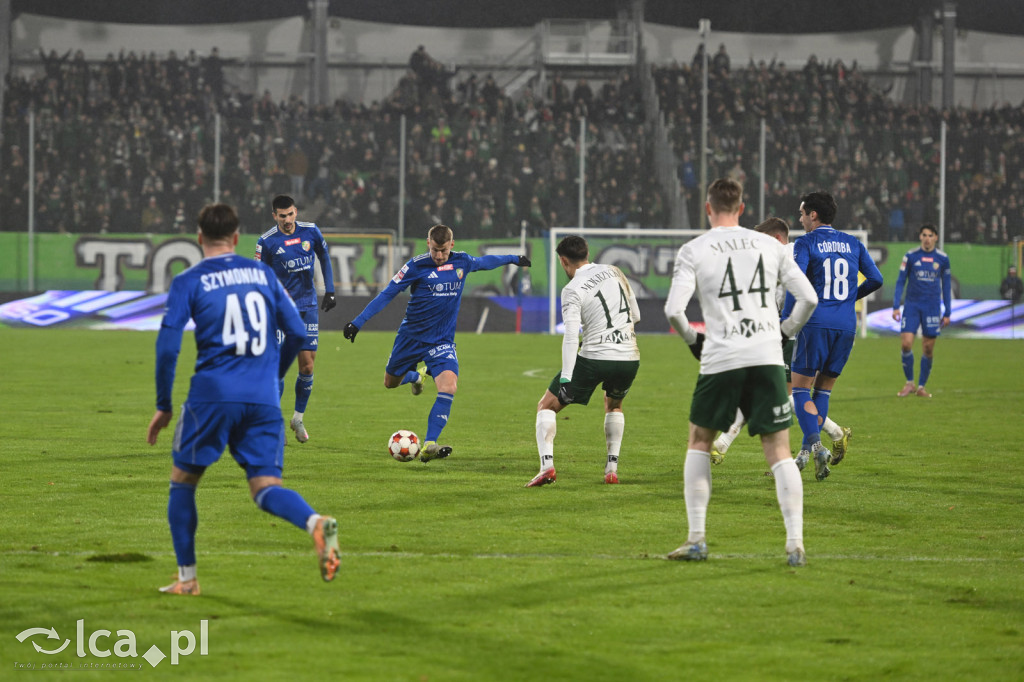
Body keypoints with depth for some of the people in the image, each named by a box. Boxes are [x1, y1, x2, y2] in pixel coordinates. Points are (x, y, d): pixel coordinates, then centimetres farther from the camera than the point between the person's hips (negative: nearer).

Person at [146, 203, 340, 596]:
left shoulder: (188, 282, 2)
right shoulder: (263, 274, 13)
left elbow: (167, 345, -4)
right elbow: (297, 333, 12)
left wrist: (163, 406, 4)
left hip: (212, 396, -3)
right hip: (264, 401, 3)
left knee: (182, 482, 15)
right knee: (266, 488, 1)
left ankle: (187, 577, 15)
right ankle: (316, 523, -30)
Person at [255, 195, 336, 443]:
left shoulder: (311, 231, -2)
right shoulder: (266, 241, -10)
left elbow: (324, 258, 14)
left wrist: (329, 291, 11)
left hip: (307, 307, 3)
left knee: (307, 366, 0)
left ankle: (298, 418, 18)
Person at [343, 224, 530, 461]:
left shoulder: (462, 262, -2)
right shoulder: (416, 266, -13)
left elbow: (484, 262, 21)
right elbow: (387, 294, -10)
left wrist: (514, 259, 36)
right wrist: (358, 322, -15)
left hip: (442, 341, 1)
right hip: (411, 336, -1)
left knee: (449, 386, -23)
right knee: (391, 383, 15)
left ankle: (429, 446, -24)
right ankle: (417, 376, 52)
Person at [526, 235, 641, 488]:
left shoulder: (573, 289, -8)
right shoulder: (614, 272, 9)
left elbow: (571, 336, -18)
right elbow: (636, 315, 17)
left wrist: (566, 379, -21)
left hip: (594, 358, -5)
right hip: (629, 358, 5)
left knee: (546, 406, 9)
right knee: (613, 405, 34)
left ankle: (546, 464, -10)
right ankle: (612, 467, 21)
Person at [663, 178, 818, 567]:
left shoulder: (693, 251, 2)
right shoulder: (768, 245, 11)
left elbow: (674, 310, -8)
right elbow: (808, 298, 9)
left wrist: (692, 338, 11)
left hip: (721, 359, -2)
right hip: (767, 358, 2)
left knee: (699, 442, 18)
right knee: (779, 452, 3)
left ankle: (696, 539, 12)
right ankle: (795, 544, -8)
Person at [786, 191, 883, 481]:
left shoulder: (805, 243, -2)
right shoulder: (853, 244, 13)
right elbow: (875, 279, 9)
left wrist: (786, 319, -9)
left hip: (816, 323, -5)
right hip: (846, 325, 5)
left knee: (800, 389, 1)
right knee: (823, 389, 15)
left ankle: (816, 445, -21)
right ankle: (805, 452, 12)